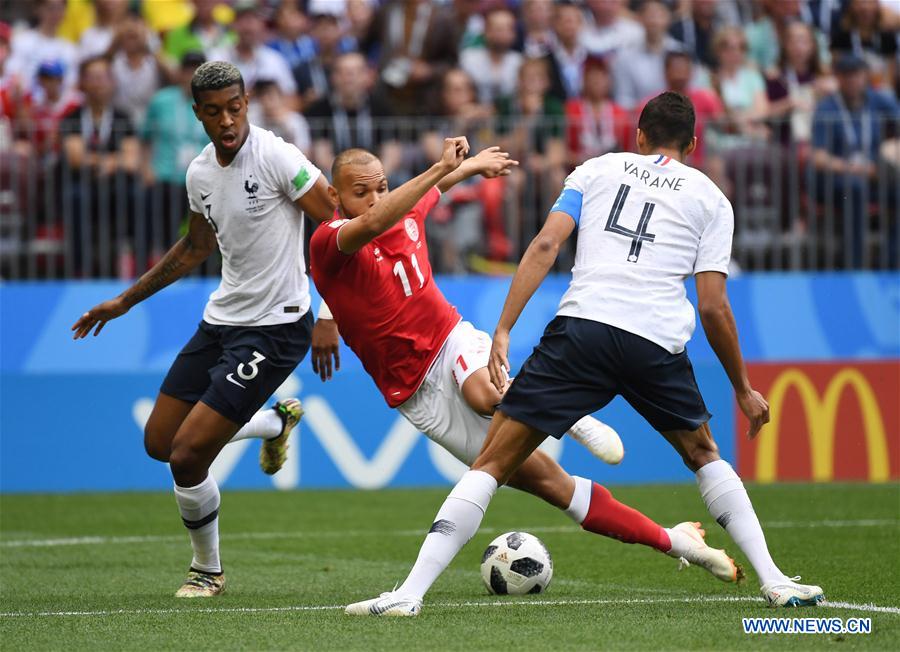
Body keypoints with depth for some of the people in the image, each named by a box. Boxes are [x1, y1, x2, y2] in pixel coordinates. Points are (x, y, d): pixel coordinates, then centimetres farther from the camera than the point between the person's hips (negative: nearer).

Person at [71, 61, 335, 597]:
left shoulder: (275, 157, -17)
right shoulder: (201, 173, 5)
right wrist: (125, 302, 27)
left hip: (274, 328, -8)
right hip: (221, 319, 8)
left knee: (188, 456, -13)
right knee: (159, 443, 13)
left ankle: (208, 570, 13)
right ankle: (275, 421, 36)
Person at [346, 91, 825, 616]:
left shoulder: (598, 169, 19)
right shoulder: (710, 198, 18)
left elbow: (546, 245, 4)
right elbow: (713, 306, 10)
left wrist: (504, 329, 0)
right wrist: (743, 387, 20)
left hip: (582, 326, -1)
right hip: (657, 344, 1)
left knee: (494, 463, 1)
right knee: (704, 455, 28)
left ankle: (411, 592, -12)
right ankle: (775, 582, 20)